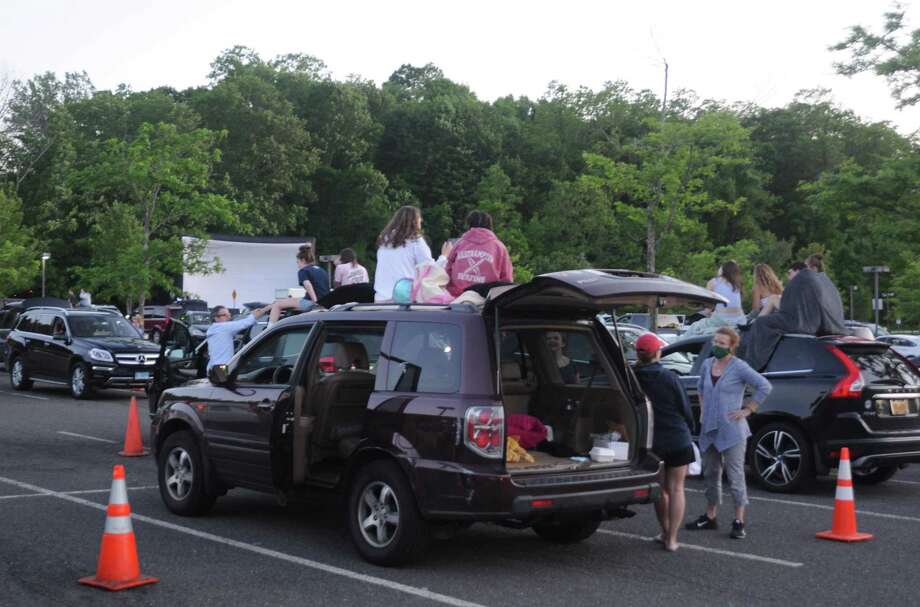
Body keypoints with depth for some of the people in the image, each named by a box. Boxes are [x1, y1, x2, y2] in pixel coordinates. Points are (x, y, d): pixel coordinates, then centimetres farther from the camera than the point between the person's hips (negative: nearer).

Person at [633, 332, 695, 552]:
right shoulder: (669, 377, -13)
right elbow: (685, 408, -6)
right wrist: (689, 428, 12)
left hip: (651, 441, 2)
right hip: (678, 439, -2)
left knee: (660, 489, 19)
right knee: (676, 488, 7)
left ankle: (666, 533, 27)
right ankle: (671, 539, 6)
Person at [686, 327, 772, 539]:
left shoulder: (739, 367, -11)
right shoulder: (707, 364, 8)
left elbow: (765, 387, -13)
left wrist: (747, 410, -12)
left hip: (732, 431, -6)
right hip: (709, 429, 7)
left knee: (735, 475, -3)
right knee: (710, 473, 14)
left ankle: (739, 522, 2)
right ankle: (710, 517, 26)